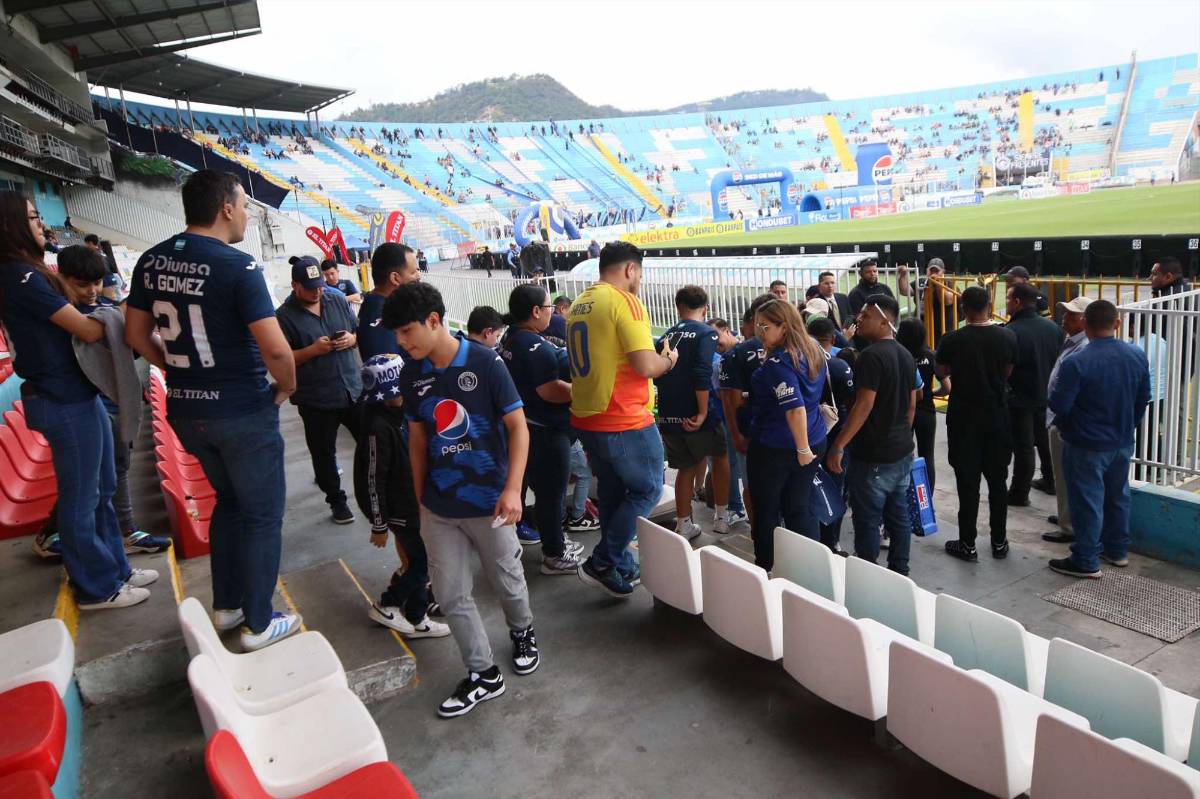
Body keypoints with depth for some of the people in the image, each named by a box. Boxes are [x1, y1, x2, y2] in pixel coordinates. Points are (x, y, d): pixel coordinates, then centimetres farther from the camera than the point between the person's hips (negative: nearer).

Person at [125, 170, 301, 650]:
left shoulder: (153, 261, 3)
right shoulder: (238, 266, -19)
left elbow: (135, 333, 11)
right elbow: (275, 349, -24)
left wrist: (177, 370, 18)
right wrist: (286, 388, -6)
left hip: (185, 409, 7)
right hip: (243, 412, -7)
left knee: (229, 501, 25)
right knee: (262, 515, 9)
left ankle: (226, 606, 35)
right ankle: (258, 625, 19)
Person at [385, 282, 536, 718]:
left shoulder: (485, 362, -14)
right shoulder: (411, 373, 0)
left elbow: (518, 426, -13)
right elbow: (418, 438, 9)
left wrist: (512, 489, -22)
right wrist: (420, 498, 10)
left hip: (488, 502, -4)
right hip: (438, 507, 4)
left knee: (507, 580, 14)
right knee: (451, 595, 7)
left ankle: (522, 632, 45)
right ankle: (483, 674, 24)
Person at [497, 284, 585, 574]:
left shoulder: (511, 339, 9)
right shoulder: (535, 346, -23)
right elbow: (550, 391, -28)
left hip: (527, 427, 10)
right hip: (545, 431, -10)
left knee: (543, 488, 21)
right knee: (552, 493, 2)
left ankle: (555, 540, 36)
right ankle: (554, 556, 14)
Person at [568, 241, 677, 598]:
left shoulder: (579, 304, 12)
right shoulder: (625, 301, -14)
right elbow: (646, 366, -21)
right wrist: (669, 359, 0)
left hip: (587, 419, 8)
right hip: (624, 421, -8)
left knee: (612, 493, 19)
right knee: (647, 490, 7)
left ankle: (622, 567, 29)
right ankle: (601, 563, 6)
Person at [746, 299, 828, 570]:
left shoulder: (777, 363, -22)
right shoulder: (814, 350, 4)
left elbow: (795, 408, -28)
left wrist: (803, 449, -22)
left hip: (773, 447, -7)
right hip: (815, 442, 8)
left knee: (766, 511, 10)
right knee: (799, 508, 17)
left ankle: (765, 568, 23)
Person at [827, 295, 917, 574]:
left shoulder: (871, 355, -18)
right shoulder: (905, 355, 10)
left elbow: (864, 406, -23)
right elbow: (911, 405, 15)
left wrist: (838, 446, -20)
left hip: (873, 455, -9)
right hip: (902, 451, 9)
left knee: (867, 520, 1)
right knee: (899, 515, 15)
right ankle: (899, 572, 24)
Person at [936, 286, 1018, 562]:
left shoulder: (952, 340, -14)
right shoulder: (1008, 337, -7)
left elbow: (941, 372, 2)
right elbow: (1007, 373, 6)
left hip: (963, 417, -2)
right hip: (998, 417, 3)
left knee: (967, 482, 4)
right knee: (998, 480, 13)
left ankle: (967, 544, 10)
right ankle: (999, 541, 22)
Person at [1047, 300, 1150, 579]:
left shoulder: (1076, 363, -25)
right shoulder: (1138, 356, -4)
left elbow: (1059, 405, -21)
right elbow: (1144, 398, 7)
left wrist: (1064, 425, 2)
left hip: (1086, 446, -6)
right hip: (1123, 442, 6)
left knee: (1087, 502, 4)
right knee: (1118, 496, 21)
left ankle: (1086, 562, 13)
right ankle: (1117, 550, 36)